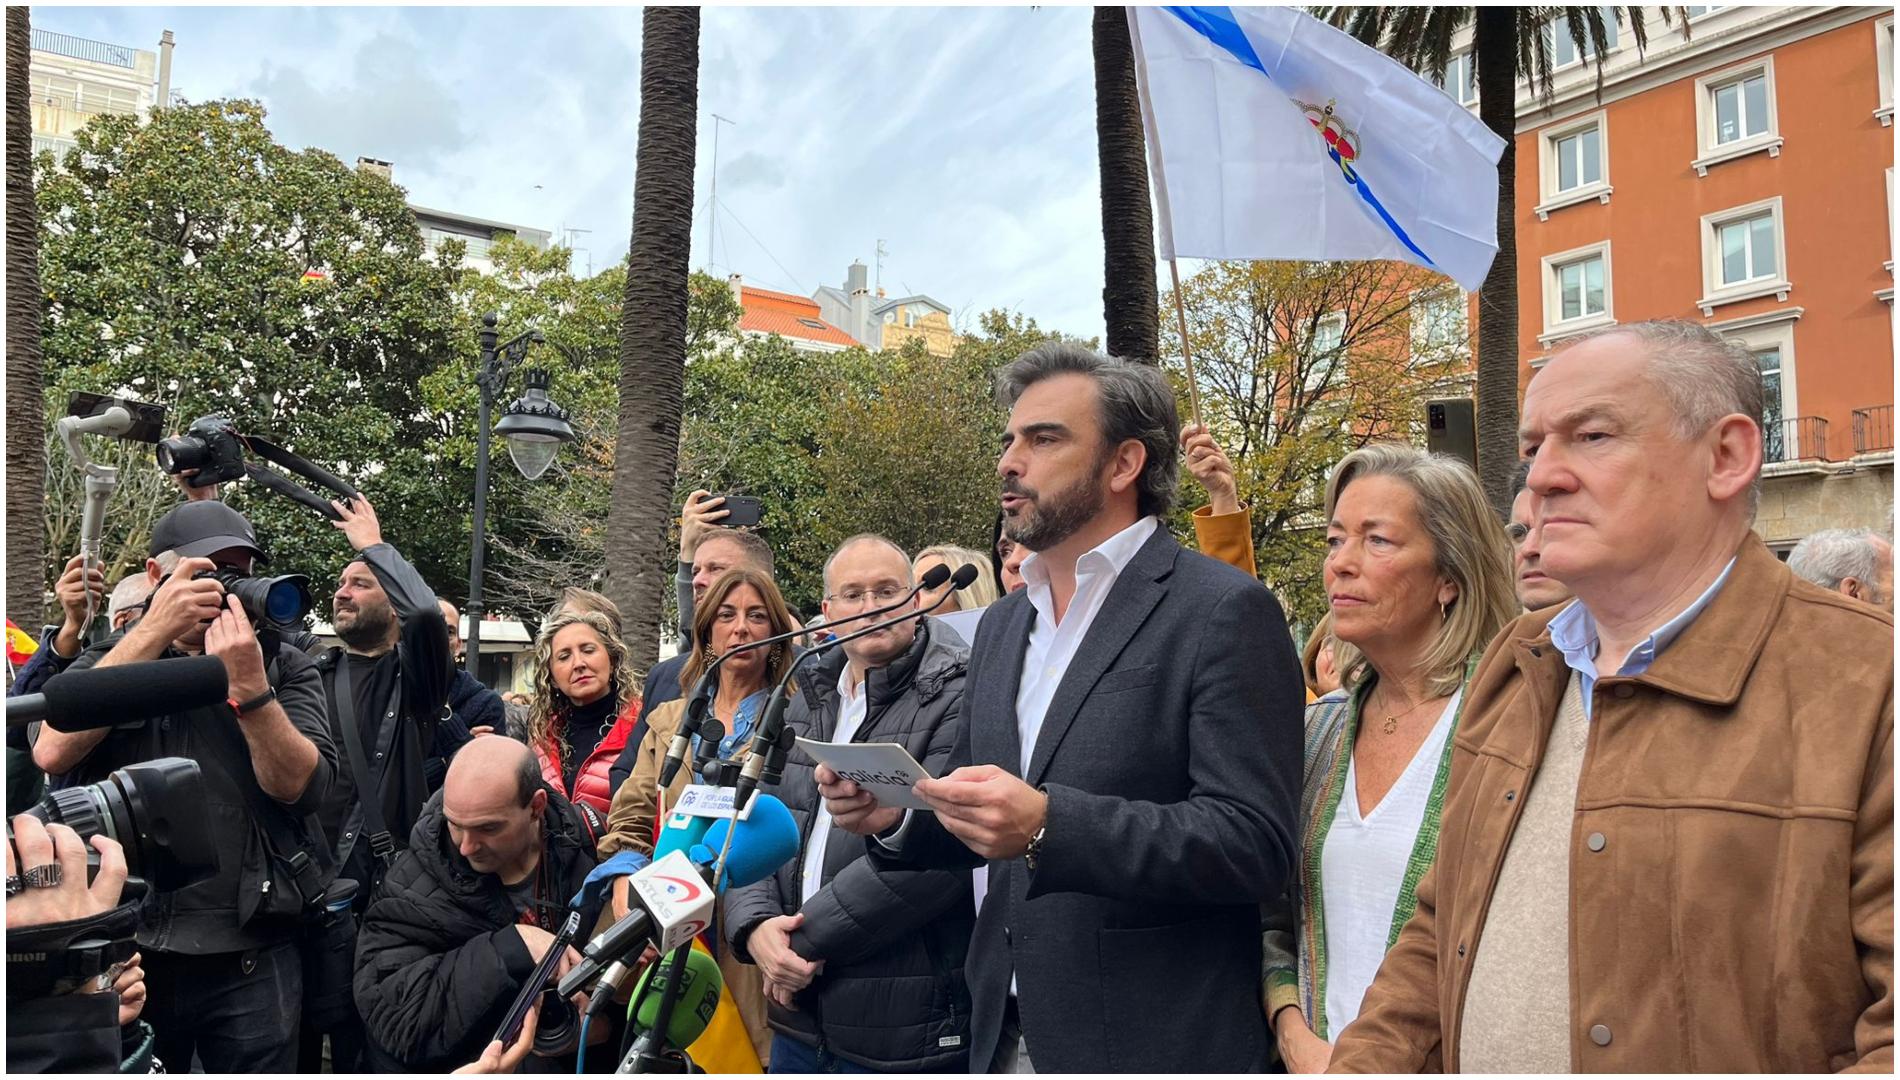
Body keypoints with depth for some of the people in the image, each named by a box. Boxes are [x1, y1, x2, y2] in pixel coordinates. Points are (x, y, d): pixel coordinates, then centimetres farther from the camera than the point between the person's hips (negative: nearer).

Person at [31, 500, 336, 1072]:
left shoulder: (286, 668, 2)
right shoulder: (110, 660, 6)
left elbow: (300, 785, -11)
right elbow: (52, 751, -14)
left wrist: (248, 688, -24)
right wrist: (154, 630, -17)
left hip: (251, 958, -1)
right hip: (127, 949, 1)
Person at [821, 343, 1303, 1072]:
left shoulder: (1224, 612, -12)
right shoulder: (1002, 625, 10)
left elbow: (1256, 844, -19)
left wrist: (1050, 825, -29)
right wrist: (896, 815, -4)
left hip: (1153, 1041, -6)